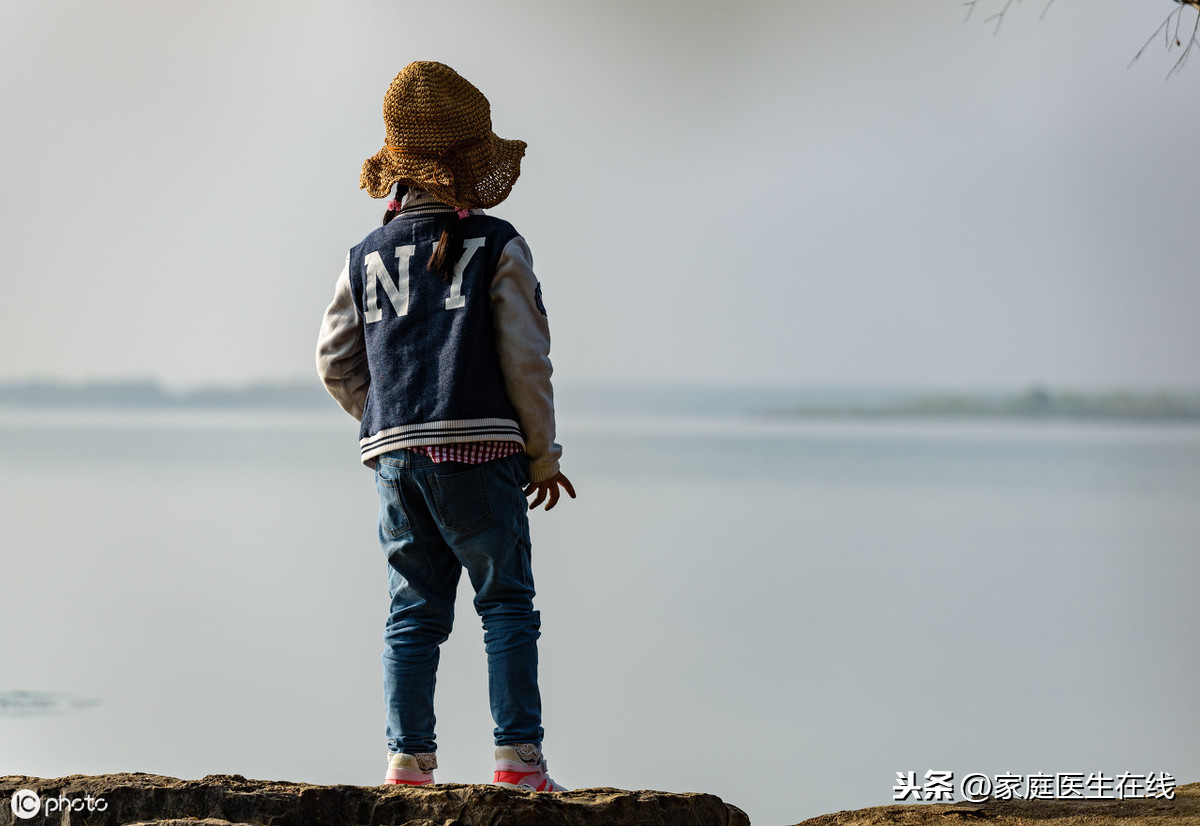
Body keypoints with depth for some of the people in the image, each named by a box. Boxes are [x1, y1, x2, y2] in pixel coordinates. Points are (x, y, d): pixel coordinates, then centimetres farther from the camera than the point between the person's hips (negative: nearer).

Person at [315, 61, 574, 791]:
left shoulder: (368, 258, 11)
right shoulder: (498, 247, -2)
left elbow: (336, 362, 11)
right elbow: (526, 360, -4)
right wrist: (544, 455, 6)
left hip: (395, 454, 4)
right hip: (478, 449, -4)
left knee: (414, 610, 10)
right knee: (507, 604, 2)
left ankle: (409, 758, 7)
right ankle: (519, 756, -3)